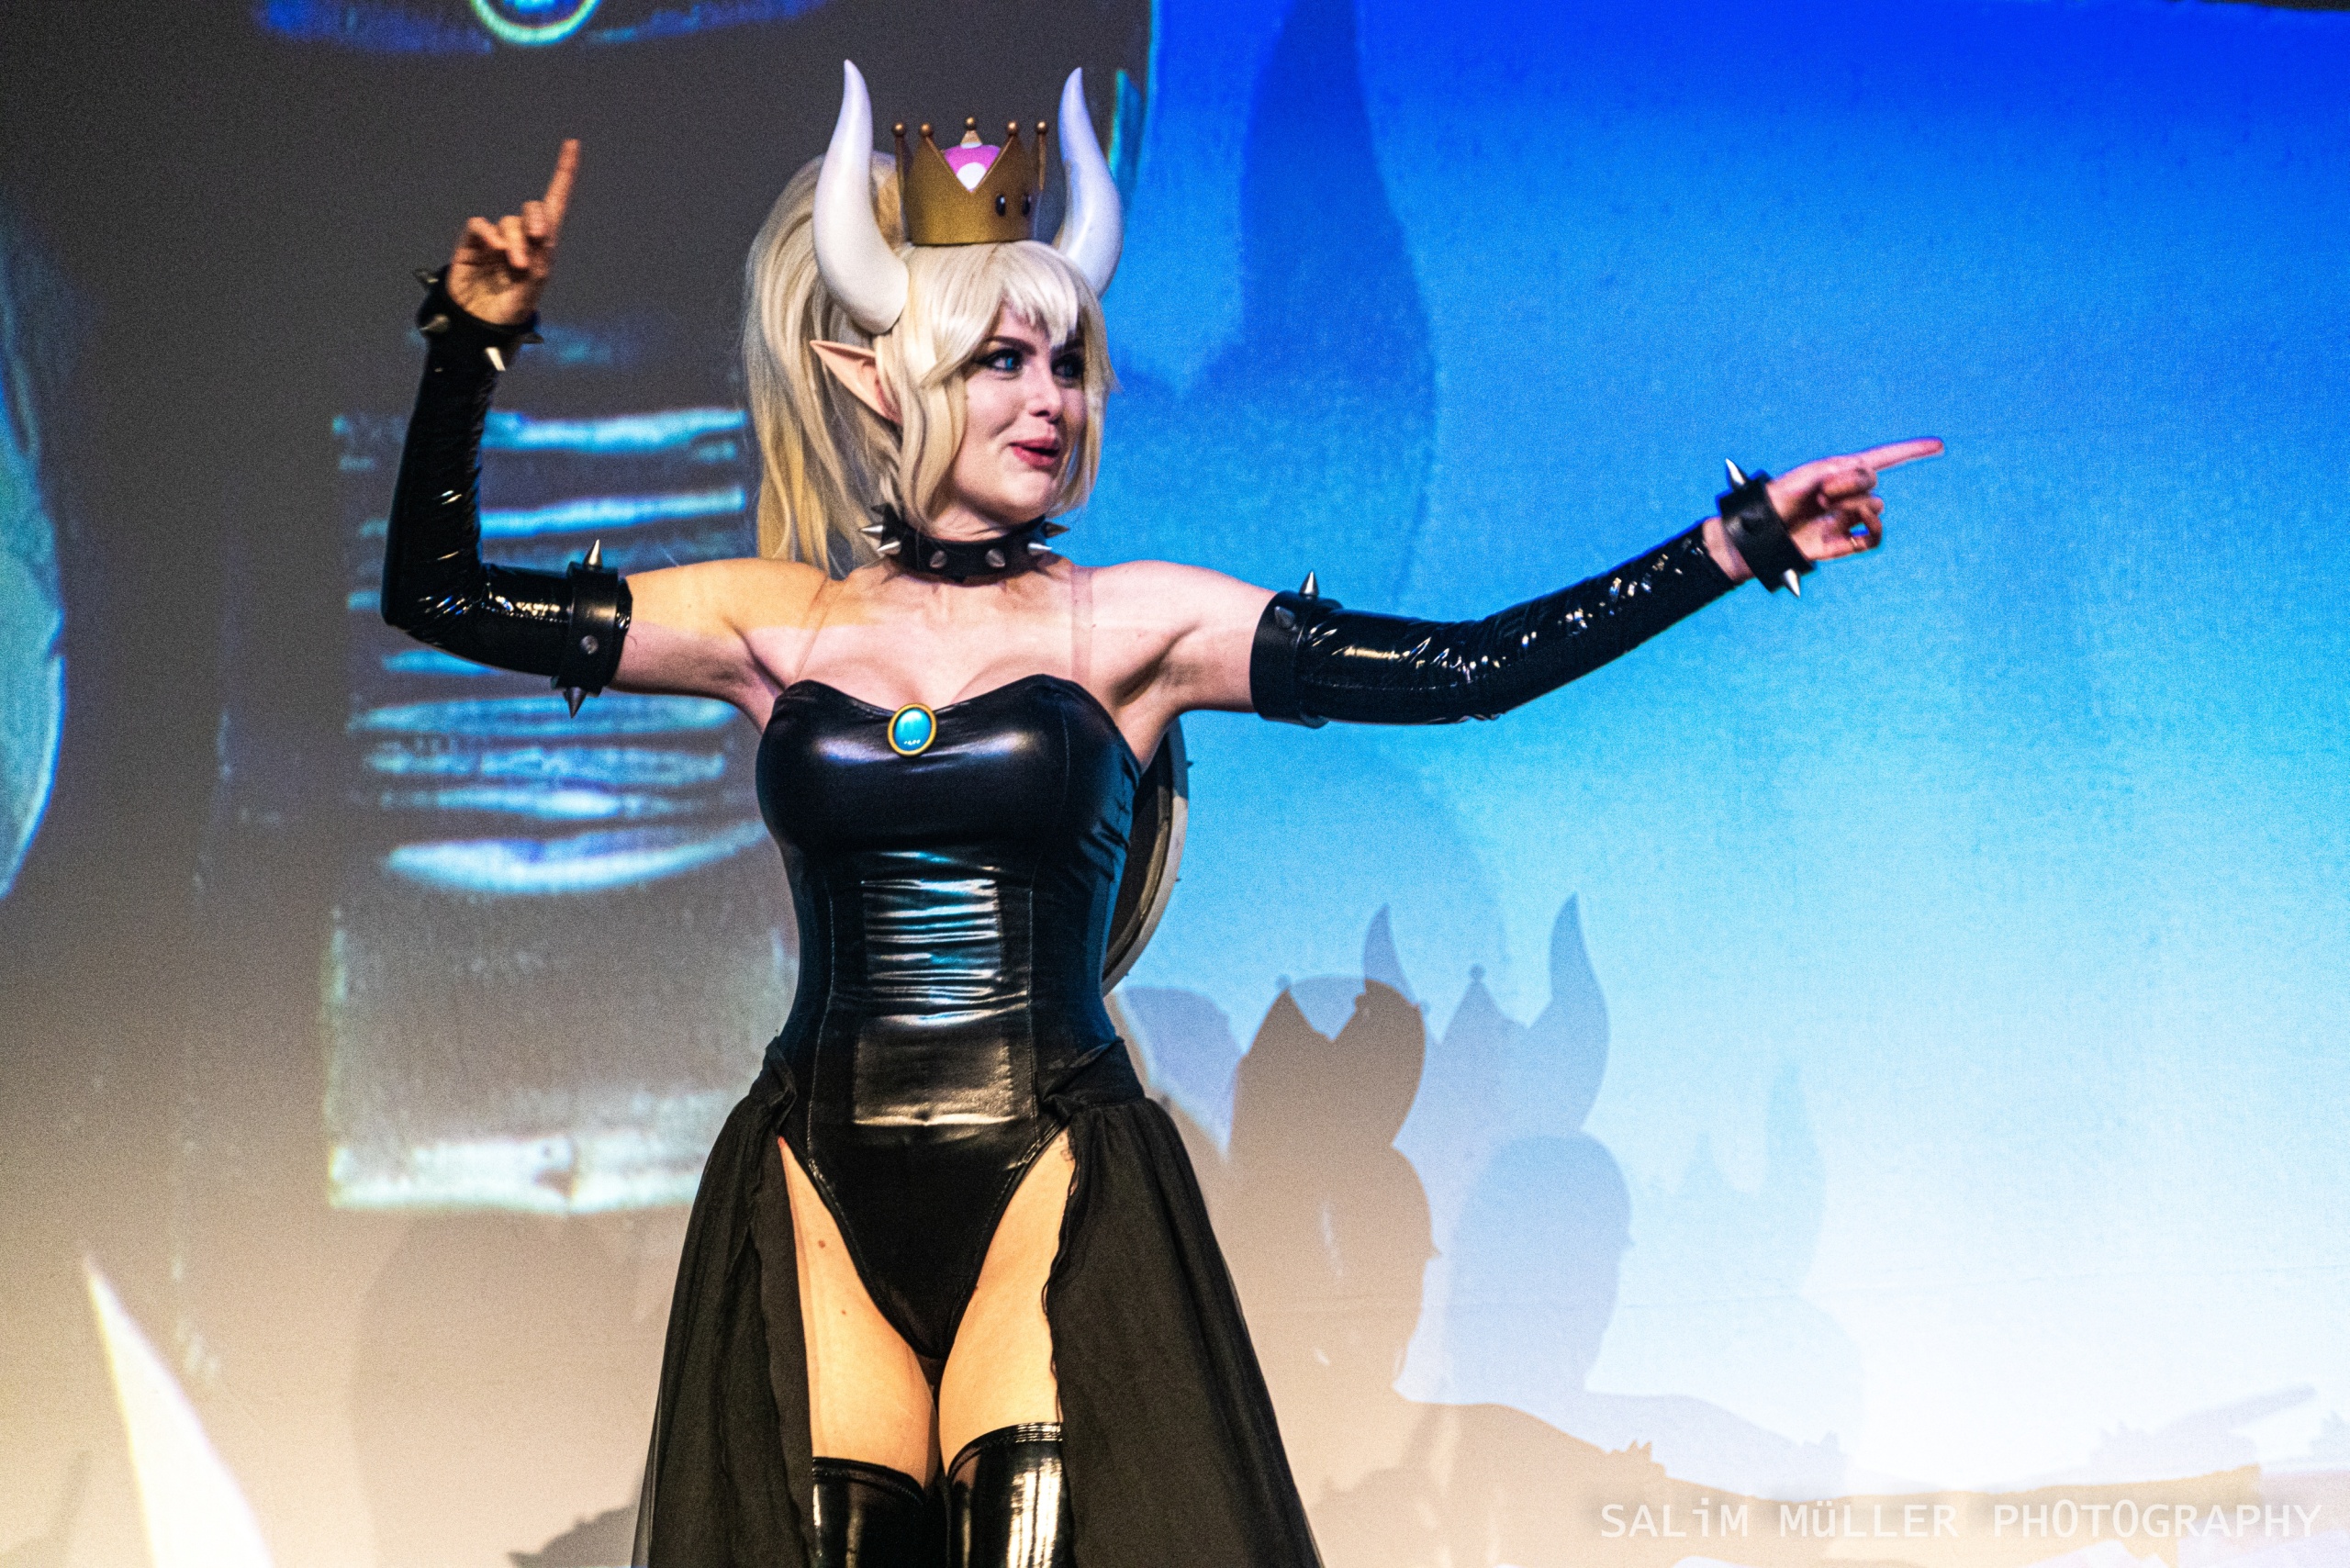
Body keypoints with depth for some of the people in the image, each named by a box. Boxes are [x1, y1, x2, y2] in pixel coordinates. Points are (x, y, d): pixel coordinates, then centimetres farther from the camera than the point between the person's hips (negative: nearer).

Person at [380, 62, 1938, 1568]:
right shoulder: (776, 625, 8)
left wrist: (1742, 539, -4)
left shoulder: (1135, 625, 4)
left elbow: (1464, 667, -1)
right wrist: (475, 349, 4)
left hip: (1053, 1174, -1)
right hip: (825, 1176, 1)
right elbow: (435, 590, 12)